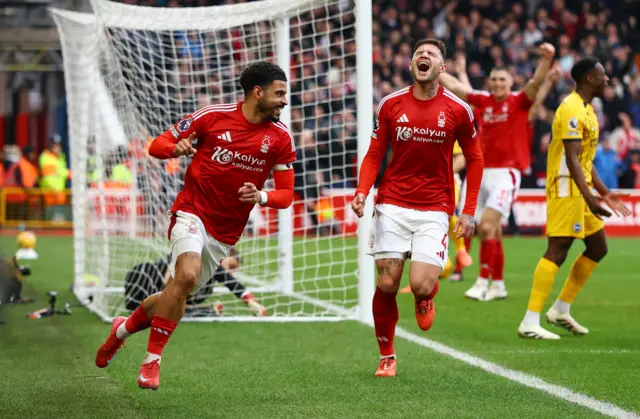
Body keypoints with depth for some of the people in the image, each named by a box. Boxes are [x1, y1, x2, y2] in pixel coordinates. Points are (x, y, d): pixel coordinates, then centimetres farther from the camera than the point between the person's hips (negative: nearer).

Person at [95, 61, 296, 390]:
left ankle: (123, 329, 37)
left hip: (225, 234, 4)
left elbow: (286, 194, 2)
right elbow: (156, 146, 0)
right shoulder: (213, 116, -8)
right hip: (193, 212, -4)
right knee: (187, 275, -29)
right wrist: (176, 148, -24)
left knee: (177, 295, 8)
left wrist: (261, 197, -20)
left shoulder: (280, 138, -1)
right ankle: (152, 360, -17)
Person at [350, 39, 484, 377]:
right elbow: (374, 155, 8)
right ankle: (386, 357, 16)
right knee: (387, 284, -4)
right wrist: (362, 191, -10)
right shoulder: (390, 105, 1)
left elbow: (474, 159, 7)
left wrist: (469, 212, 2)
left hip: (434, 210, -1)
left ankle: (426, 297, 25)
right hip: (392, 206, 1)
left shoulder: (458, 110, -3)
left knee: (420, 285, -15)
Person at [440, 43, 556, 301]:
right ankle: (498, 285, 20)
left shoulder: (519, 102, -3)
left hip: (506, 174, -5)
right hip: (482, 172, 5)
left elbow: (536, 82, -18)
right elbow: (455, 87, 17)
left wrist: (547, 59, -34)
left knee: (487, 226, -16)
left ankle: (483, 281, -12)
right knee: (489, 232, 10)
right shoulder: (483, 101, 8)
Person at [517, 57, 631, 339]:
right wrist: (589, 197, -29)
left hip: (581, 190, 10)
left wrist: (604, 193, 23)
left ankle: (561, 310, 19)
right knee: (557, 251, -12)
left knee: (597, 248, 13)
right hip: (566, 189, -10)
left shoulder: (585, 110, 17)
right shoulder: (572, 110, -15)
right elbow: (571, 158, -23)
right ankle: (530, 323, -13)